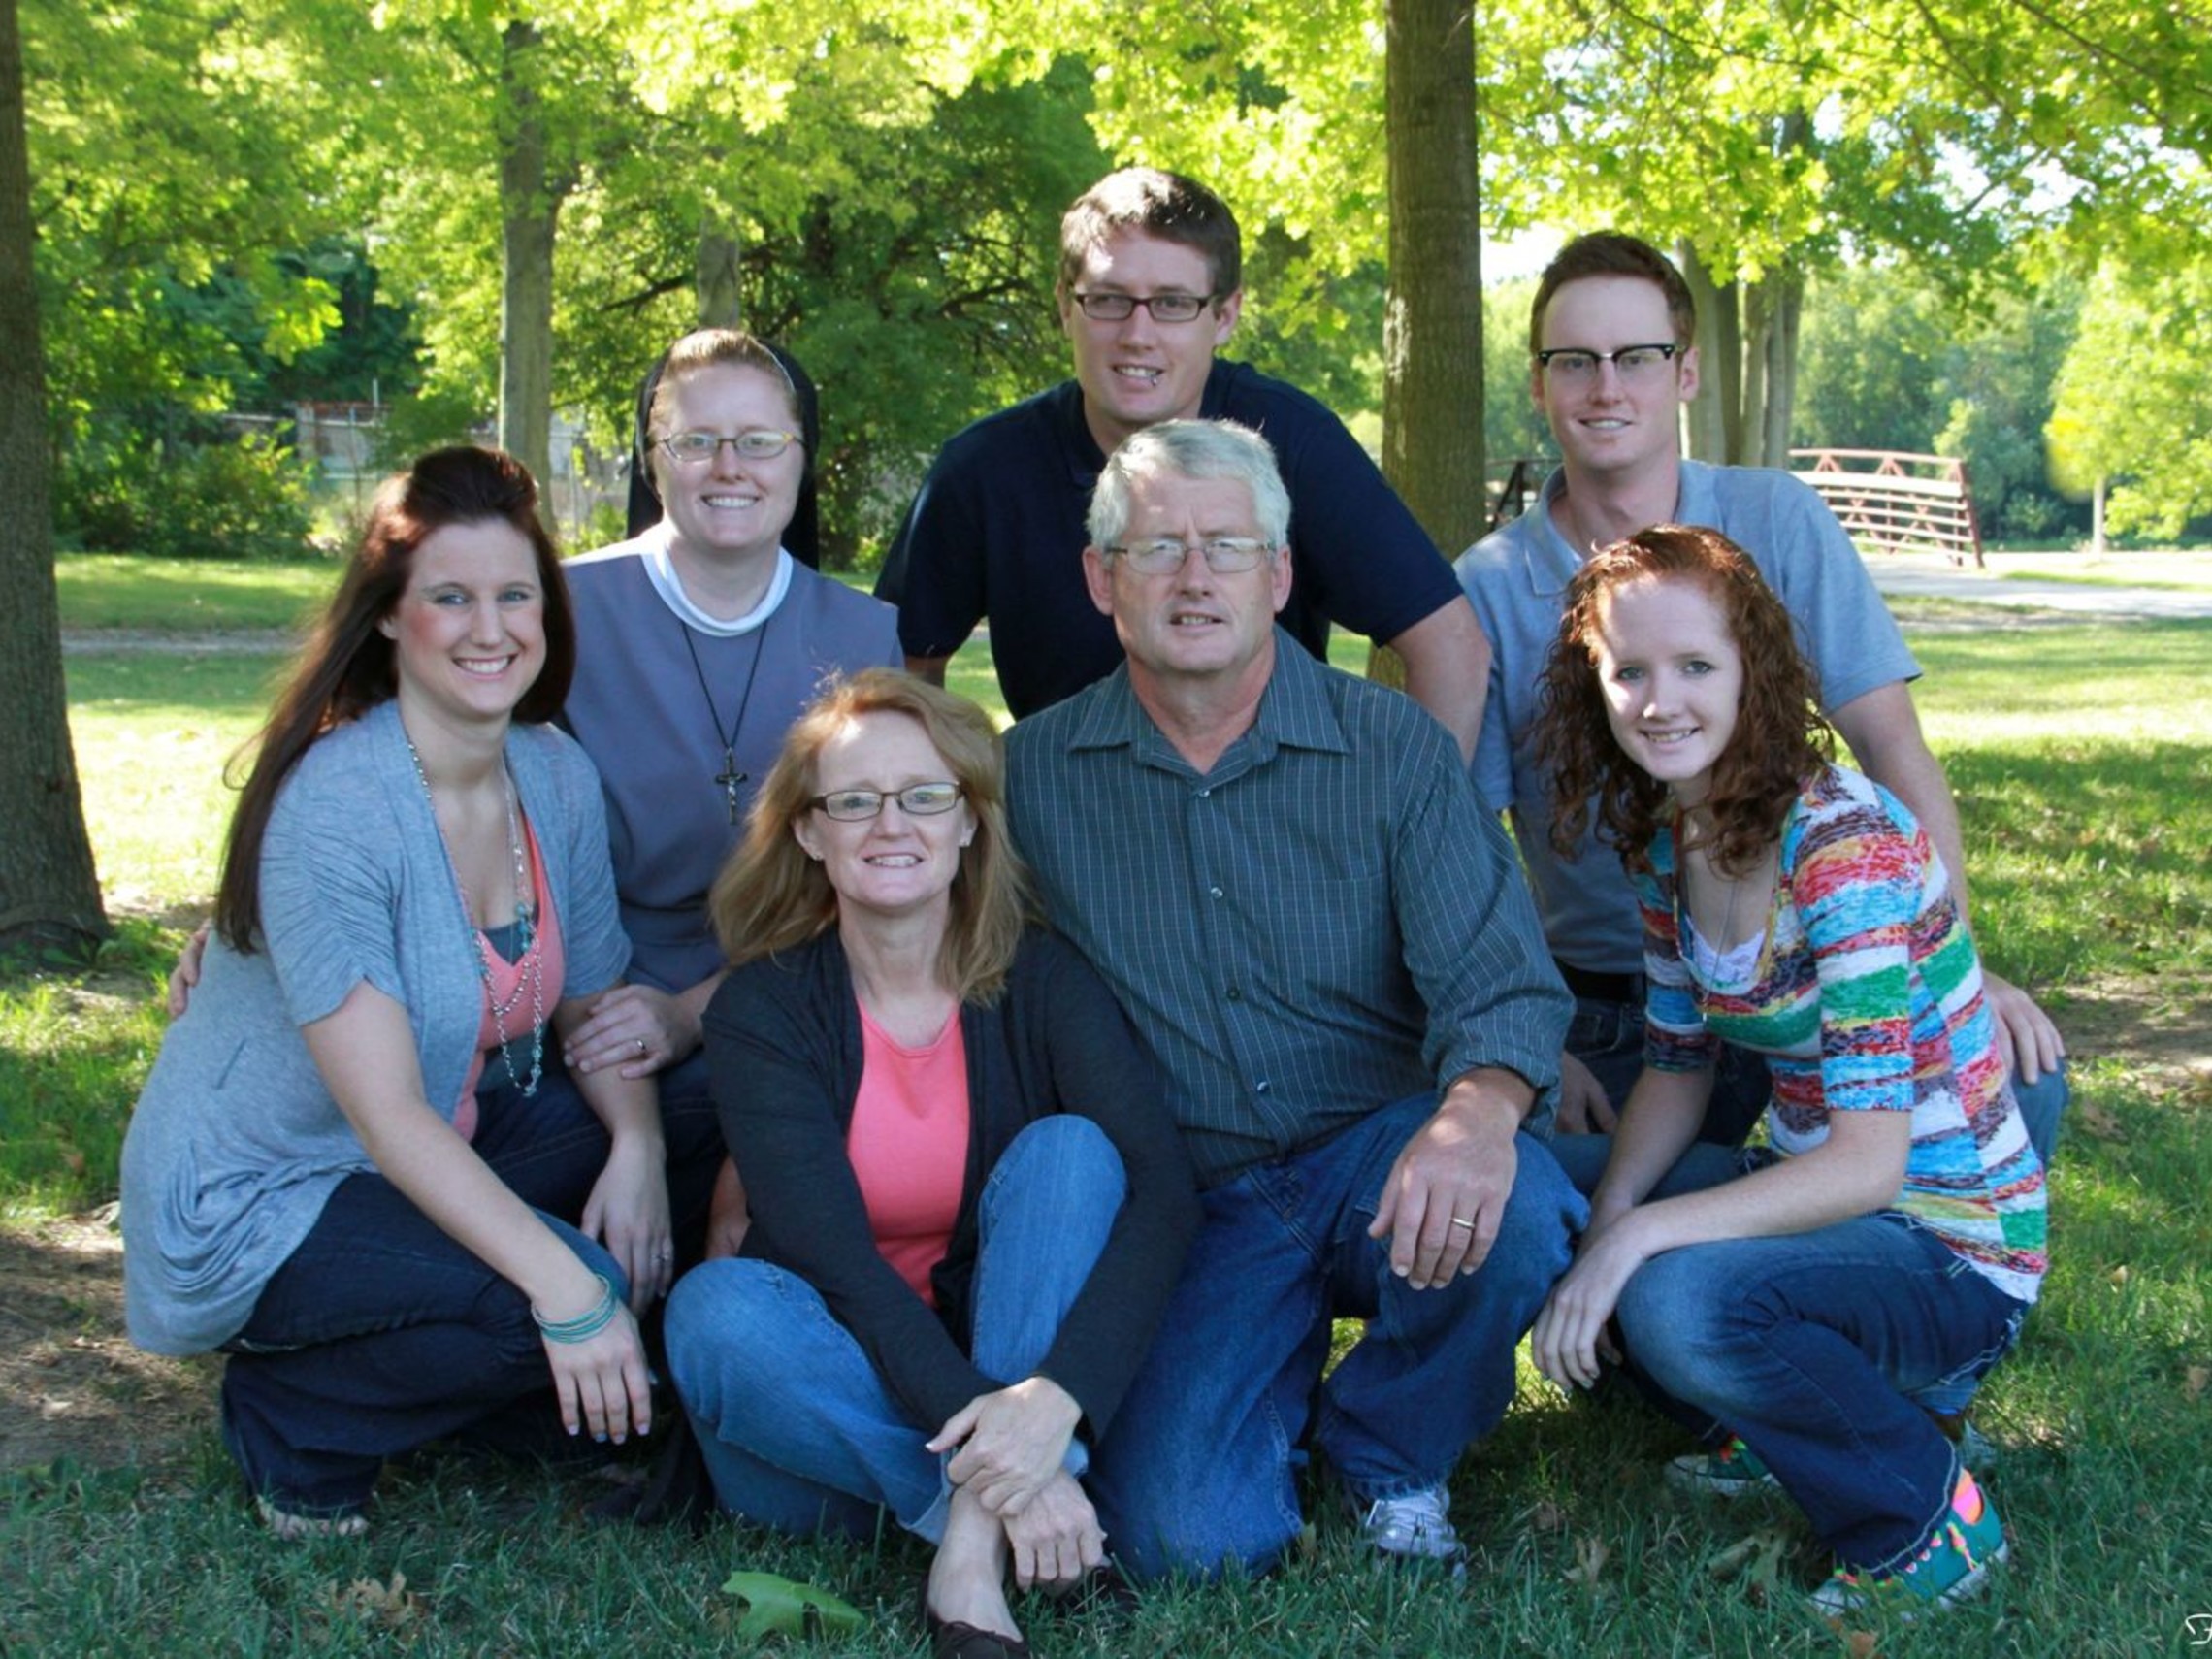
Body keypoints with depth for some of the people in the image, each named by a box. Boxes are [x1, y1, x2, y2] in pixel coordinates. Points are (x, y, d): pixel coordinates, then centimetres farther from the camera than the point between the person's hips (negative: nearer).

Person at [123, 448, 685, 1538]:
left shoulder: (556, 776, -4)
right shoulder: (333, 804, -26)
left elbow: (594, 1005, 3)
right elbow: (389, 1116, -29)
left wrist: (640, 1143, -18)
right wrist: (569, 1290, -37)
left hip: (438, 1151, 8)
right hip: (249, 1205, -8)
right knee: (566, 1292, -26)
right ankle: (289, 1416, -2)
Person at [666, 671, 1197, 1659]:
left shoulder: (1039, 981, -7)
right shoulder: (759, 1011, -9)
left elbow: (1162, 1189, -21)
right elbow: (834, 1261, -20)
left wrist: (1056, 1399, -37)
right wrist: (987, 1450, -32)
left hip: (1005, 1362, 1)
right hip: (844, 1394, 0)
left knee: (1067, 1152, -23)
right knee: (717, 1307, -30)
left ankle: (975, 1547, -30)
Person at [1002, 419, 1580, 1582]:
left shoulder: (1393, 748, -3)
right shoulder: (1033, 774, 1)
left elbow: (1497, 981, -11)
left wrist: (1478, 1115, -34)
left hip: (1375, 1158, 1)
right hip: (1189, 1207, 0)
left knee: (1506, 1211, -34)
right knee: (1188, 1538, -22)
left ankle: (1388, 1453, 1)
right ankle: (1282, 1376, 16)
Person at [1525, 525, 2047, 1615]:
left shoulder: (1845, 842, -23)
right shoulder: (1667, 841, 1)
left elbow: (1870, 1162, -27)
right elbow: (1676, 1069, 8)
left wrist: (1637, 1236, -30)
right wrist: (1600, 1231, -10)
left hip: (1950, 1253, -8)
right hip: (1814, 1194, 8)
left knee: (1679, 1301, -33)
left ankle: (1929, 1522, -6)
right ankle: (1781, 1428, 15)